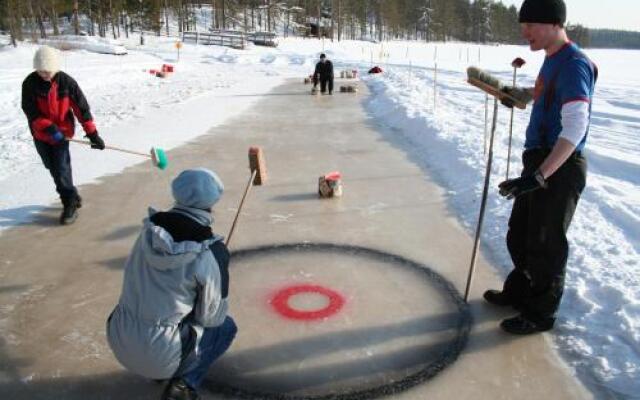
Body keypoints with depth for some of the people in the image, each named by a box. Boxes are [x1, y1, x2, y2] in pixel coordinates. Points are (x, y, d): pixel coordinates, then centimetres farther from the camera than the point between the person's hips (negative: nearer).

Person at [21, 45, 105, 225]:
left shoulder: (66, 82, -15)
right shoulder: (30, 84, -13)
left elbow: (82, 108, -13)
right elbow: (31, 112, -13)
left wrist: (93, 134, -17)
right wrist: (49, 128, -26)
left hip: (62, 131, -3)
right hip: (40, 134, 3)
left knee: (61, 169, -8)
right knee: (53, 169, 13)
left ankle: (70, 204, 3)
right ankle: (72, 197, 31)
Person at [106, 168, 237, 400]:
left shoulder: (150, 231, -4)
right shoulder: (212, 252, -18)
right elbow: (211, 318, -7)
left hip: (118, 340, 6)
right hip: (158, 355, -5)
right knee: (226, 327, 18)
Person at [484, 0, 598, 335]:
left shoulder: (573, 65, -20)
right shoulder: (551, 60, 10)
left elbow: (575, 129, -30)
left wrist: (539, 176, -36)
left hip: (560, 169, -9)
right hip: (539, 162, 9)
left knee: (545, 244, 4)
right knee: (519, 234, 20)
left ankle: (541, 313, 22)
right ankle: (519, 292, 39)